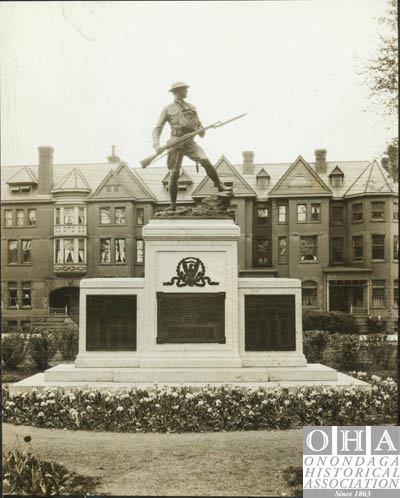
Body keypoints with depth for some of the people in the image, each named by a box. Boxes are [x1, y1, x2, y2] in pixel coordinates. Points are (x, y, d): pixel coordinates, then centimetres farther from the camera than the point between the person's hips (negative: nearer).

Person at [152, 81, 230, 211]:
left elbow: (199, 125, 21)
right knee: (174, 174, -6)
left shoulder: (191, 107, 18)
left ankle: (219, 186, -12)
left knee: (205, 161, -22)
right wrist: (156, 145, -13)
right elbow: (157, 129, 5)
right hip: (175, 143, -2)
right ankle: (173, 206, 5)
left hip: (190, 143, 2)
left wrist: (201, 130, -6)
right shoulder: (167, 110, 9)